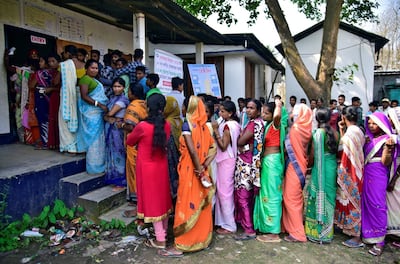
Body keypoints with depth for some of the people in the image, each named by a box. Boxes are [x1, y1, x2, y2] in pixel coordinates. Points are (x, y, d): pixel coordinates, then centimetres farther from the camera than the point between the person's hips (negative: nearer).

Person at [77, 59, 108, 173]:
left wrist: (103, 106, 13)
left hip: (98, 113, 9)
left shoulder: (94, 80, 21)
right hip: (91, 113, -9)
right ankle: (94, 166, 2)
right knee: (94, 138, -5)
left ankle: (99, 164, 20)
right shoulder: (85, 79, -8)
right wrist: (99, 105, -22)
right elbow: (84, 96, -18)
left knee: (99, 138, 11)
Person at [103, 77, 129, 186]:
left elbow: (110, 113, -15)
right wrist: (109, 119, -11)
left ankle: (120, 179, 10)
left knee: (118, 152, -1)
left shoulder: (123, 99, -10)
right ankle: (113, 177, 22)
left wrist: (108, 115, 6)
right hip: (110, 128, 7)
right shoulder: (112, 98, 14)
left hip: (117, 129, -7)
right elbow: (105, 116, 9)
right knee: (111, 151, 11)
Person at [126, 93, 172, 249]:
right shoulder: (166, 125, -5)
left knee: (152, 200, 5)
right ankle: (164, 231, 35)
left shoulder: (142, 126, -20)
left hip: (147, 168, -5)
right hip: (161, 166, 6)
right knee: (162, 197, 19)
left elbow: (129, 142, -2)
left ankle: (160, 239, 13)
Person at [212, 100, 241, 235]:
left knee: (224, 191, -2)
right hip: (227, 159, 9)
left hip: (226, 160, -9)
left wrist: (216, 130, -20)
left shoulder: (228, 125, -17)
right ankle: (225, 220, 27)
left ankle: (229, 225, 8)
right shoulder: (234, 124, 11)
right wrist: (217, 129, 4)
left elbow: (223, 146, -20)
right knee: (226, 191, 15)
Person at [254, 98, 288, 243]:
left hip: (272, 161, -9)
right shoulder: (268, 126, 13)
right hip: (267, 161, 9)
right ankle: (269, 227, 26)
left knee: (271, 195, -4)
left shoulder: (275, 125, -11)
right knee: (267, 194, 14)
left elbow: (278, 115, -34)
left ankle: (274, 232, 5)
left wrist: (278, 104, -17)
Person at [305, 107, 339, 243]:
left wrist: (308, 165, 7)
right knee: (329, 197, 15)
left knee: (318, 198, 3)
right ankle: (327, 231, 26)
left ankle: (317, 232, 11)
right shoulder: (334, 132, 2)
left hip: (320, 167, -5)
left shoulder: (317, 133, -11)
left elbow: (313, 154, -8)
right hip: (333, 166, 5)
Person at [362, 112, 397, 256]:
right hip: (365, 175, 6)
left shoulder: (386, 140, -7)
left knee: (377, 205, -3)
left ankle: (379, 240, 7)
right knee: (366, 204, 12)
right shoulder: (368, 138, 10)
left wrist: (389, 148, -28)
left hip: (378, 176, -6)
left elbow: (385, 162, -14)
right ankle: (367, 234, 25)